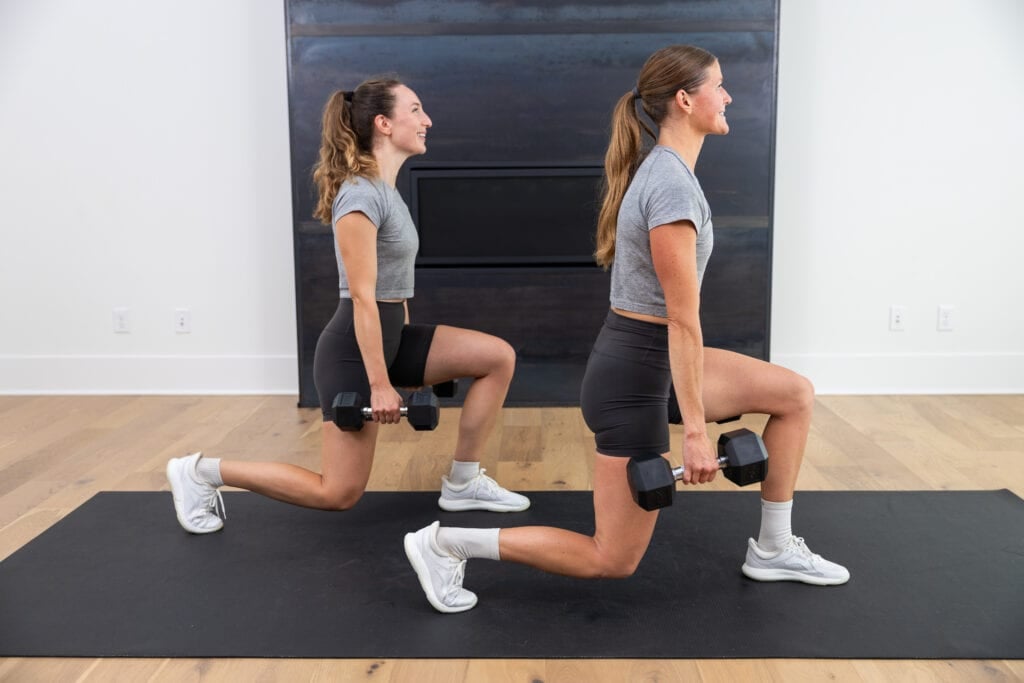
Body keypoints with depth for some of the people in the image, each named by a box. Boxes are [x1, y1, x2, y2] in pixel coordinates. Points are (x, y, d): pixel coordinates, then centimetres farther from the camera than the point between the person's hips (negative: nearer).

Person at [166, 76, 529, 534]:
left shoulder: (385, 190, 11)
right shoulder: (362, 194, -19)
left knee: (499, 357, -1)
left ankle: (463, 483, 8)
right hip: (354, 349, -9)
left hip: (390, 337, 9)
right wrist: (380, 384, -22)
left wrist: (410, 361, 22)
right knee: (339, 493, 0)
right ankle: (202, 472, 12)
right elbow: (362, 297, -23)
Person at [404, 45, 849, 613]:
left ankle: (772, 550, 21)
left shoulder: (657, 169, 8)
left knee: (796, 394, 11)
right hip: (635, 375, -10)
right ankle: (446, 543, 7)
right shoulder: (673, 184, -22)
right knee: (613, 561, 4)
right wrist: (695, 430, -19)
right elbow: (683, 320, -23)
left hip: (649, 360, 10)